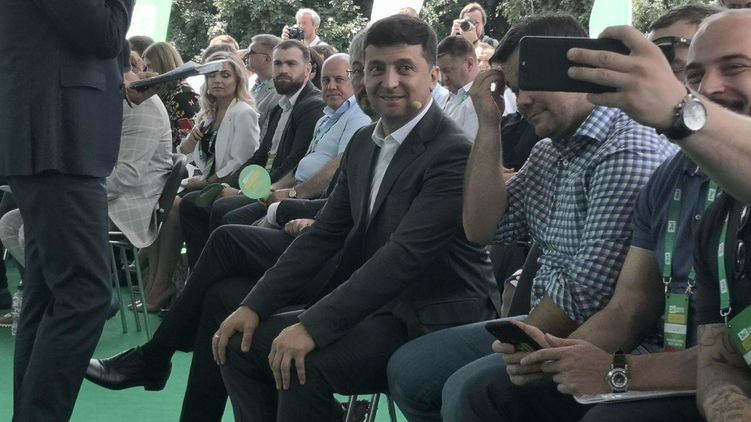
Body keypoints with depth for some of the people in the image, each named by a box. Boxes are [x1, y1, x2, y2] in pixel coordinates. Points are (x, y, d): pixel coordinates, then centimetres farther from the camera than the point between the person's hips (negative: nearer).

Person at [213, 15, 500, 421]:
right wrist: (255, 306, -1)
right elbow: (325, 233, 10)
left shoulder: (453, 154, -17)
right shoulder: (363, 143, 11)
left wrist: (313, 326, -30)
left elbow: (405, 254, -25)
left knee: (304, 365, -28)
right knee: (241, 343, 1)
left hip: (436, 323, -8)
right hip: (376, 308, 8)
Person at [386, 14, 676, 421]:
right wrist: (489, 127, 2)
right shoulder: (549, 151, 11)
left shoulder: (631, 154, -21)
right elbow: (482, 228, 7)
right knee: (409, 368, 5)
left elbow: (588, 293, -23)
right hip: (544, 326, 9)